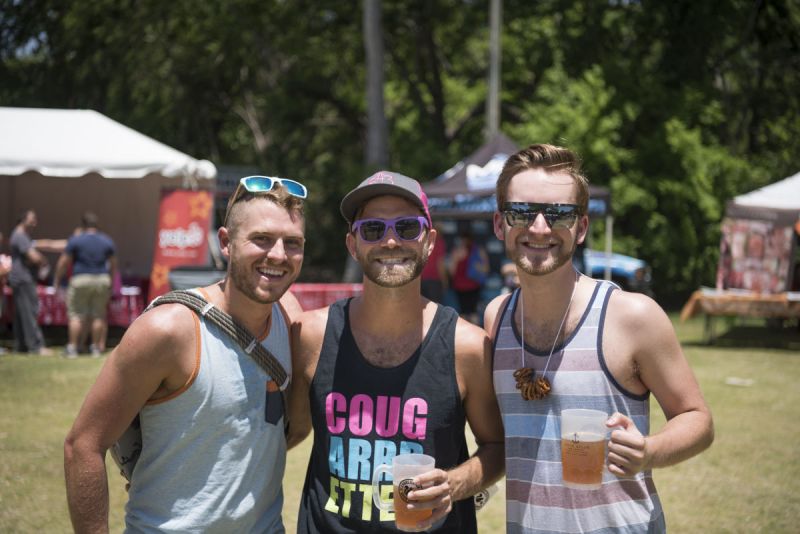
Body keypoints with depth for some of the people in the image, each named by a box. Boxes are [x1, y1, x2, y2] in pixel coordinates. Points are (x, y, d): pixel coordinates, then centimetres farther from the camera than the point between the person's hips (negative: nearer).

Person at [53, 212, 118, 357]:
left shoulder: (75, 240, -3)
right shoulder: (107, 241, 9)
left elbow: (63, 262, -2)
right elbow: (113, 265, 16)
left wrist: (56, 281, 6)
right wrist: (111, 283, 26)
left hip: (80, 280, -3)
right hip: (103, 280, 3)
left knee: (76, 314, 2)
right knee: (98, 315, 9)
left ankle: (72, 347, -1)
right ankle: (96, 347, 12)